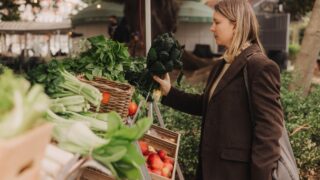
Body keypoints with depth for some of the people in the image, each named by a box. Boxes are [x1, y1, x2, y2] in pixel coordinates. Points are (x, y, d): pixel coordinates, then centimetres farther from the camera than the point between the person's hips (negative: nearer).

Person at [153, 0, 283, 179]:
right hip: (213, 165, 9)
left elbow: (269, 129, -19)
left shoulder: (260, 67, -16)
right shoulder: (221, 65, 11)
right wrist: (169, 92, 13)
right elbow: (206, 105, 20)